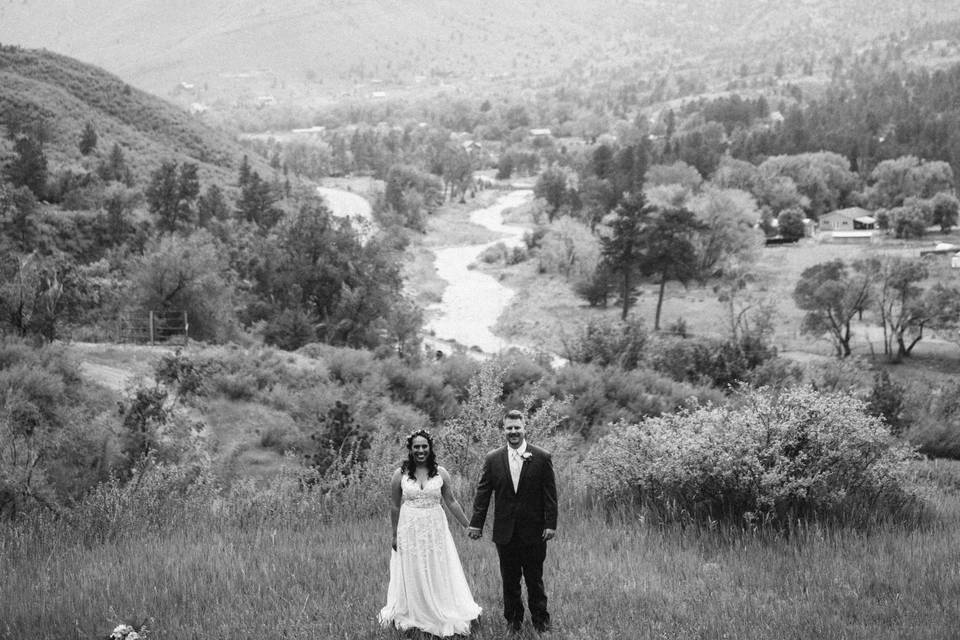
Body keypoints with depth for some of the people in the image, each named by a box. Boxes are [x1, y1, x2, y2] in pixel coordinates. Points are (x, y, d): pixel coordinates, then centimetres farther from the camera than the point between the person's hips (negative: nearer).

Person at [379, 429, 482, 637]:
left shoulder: (440, 473, -1)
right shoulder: (400, 475, -4)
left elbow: (451, 502, 3)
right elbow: (395, 507, 2)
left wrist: (468, 525, 1)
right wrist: (394, 536, 3)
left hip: (436, 528, 1)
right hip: (410, 530, -1)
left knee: (440, 574, 5)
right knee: (412, 575, 8)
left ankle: (444, 616, 17)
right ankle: (413, 617, 21)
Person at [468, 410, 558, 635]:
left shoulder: (542, 458, -3)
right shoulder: (493, 459, 2)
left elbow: (550, 495, -3)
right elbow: (483, 493, 3)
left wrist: (551, 524, -8)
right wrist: (476, 523, -1)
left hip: (533, 532, -2)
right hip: (505, 531, 2)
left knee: (535, 579, 7)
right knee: (509, 580, 10)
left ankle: (540, 620, 20)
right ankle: (513, 620, 23)